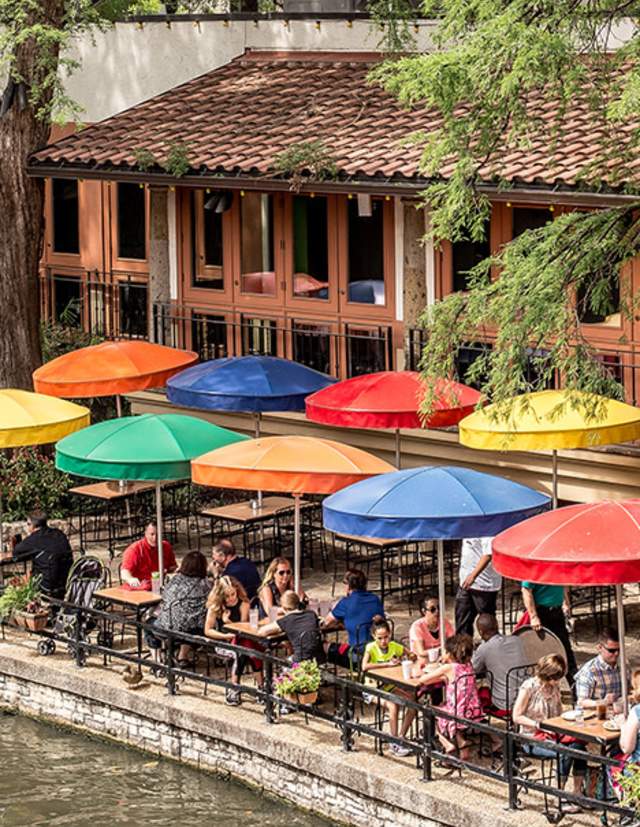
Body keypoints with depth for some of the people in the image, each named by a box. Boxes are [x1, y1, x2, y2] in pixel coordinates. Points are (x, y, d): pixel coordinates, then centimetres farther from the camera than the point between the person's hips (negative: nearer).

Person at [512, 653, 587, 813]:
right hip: (532, 739, -6)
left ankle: (577, 794, -19)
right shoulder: (529, 687, -12)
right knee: (565, 752, -30)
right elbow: (517, 717, -11)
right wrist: (540, 725, -20)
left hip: (553, 733, 6)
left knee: (578, 745, -23)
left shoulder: (555, 687, 9)